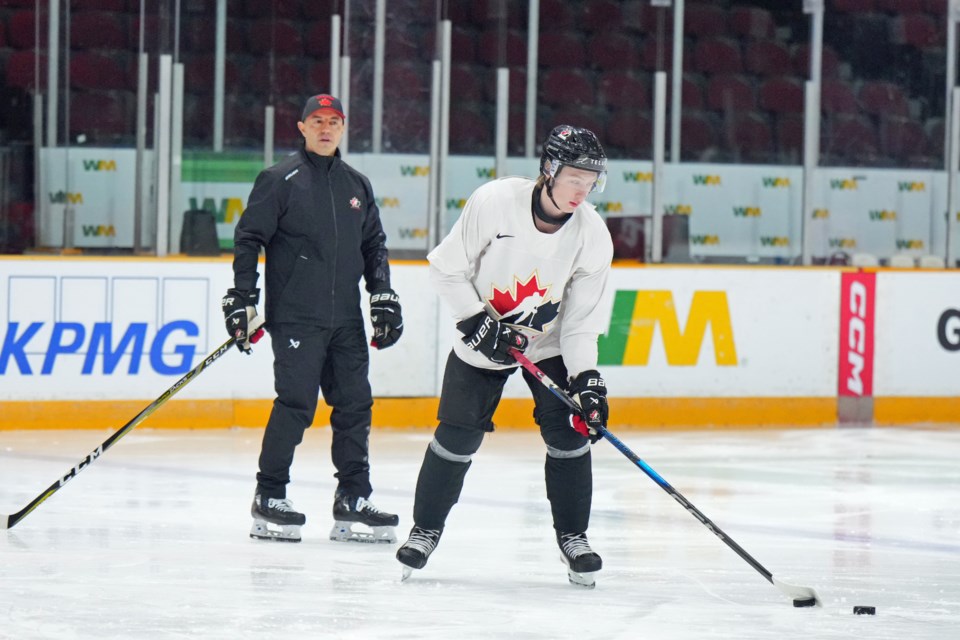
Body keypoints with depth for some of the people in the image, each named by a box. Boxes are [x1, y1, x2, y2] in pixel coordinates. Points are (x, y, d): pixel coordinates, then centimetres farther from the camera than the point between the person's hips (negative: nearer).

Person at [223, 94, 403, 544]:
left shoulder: (357, 185, 15)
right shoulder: (280, 180, -2)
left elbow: (374, 246, 21)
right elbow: (248, 238, -4)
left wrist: (384, 300, 13)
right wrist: (242, 299, -10)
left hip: (345, 320, 6)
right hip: (295, 317, -6)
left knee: (355, 405, 4)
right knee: (296, 404, -11)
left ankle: (353, 502, 11)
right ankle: (268, 499, -1)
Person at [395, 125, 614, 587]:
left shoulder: (593, 236, -17)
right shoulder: (494, 202, -24)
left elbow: (581, 319, -12)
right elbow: (447, 269, -14)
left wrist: (586, 377, -24)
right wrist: (477, 321, -22)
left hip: (549, 345, 2)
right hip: (481, 341, -2)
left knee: (569, 433, -9)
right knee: (458, 436, -6)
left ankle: (573, 536, 6)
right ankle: (426, 529, 13)